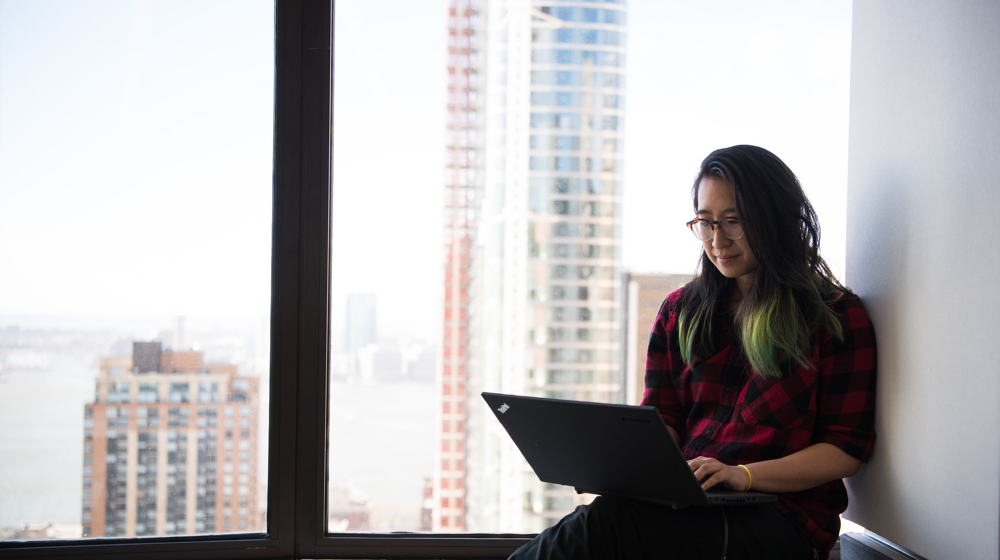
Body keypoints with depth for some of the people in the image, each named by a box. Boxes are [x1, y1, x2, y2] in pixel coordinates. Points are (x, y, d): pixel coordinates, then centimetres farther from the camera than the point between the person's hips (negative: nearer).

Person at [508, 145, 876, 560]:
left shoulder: (837, 316, 3)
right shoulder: (680, 312, 18)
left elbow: (846, 450, -2)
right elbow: (662, 417, 15)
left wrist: (743, 475, -17)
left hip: (782, 521, -3)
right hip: (686, 505, 4)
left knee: (609, 522, -32)